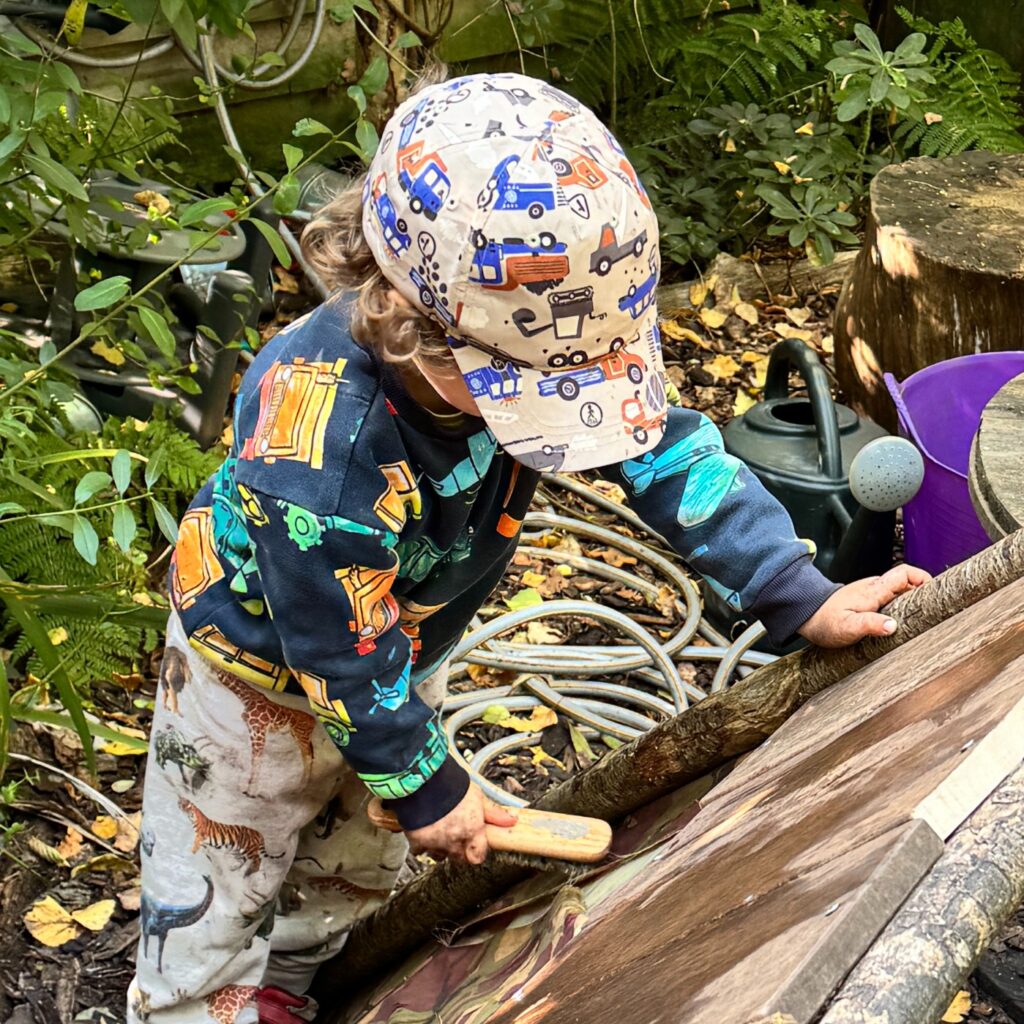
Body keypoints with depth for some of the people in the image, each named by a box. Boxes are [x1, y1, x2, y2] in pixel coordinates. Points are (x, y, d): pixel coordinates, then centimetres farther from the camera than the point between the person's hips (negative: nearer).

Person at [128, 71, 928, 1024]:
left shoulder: (531, 341, -27)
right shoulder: (318, 445, -44)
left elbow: (665, 449, -19)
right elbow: (345, 651, -30)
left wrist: (803, 598, -21)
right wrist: (425, 785, -16)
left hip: (406, 646, 7)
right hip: (261, 656, -6)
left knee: (357, 865, 27)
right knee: (214, 903, 10)